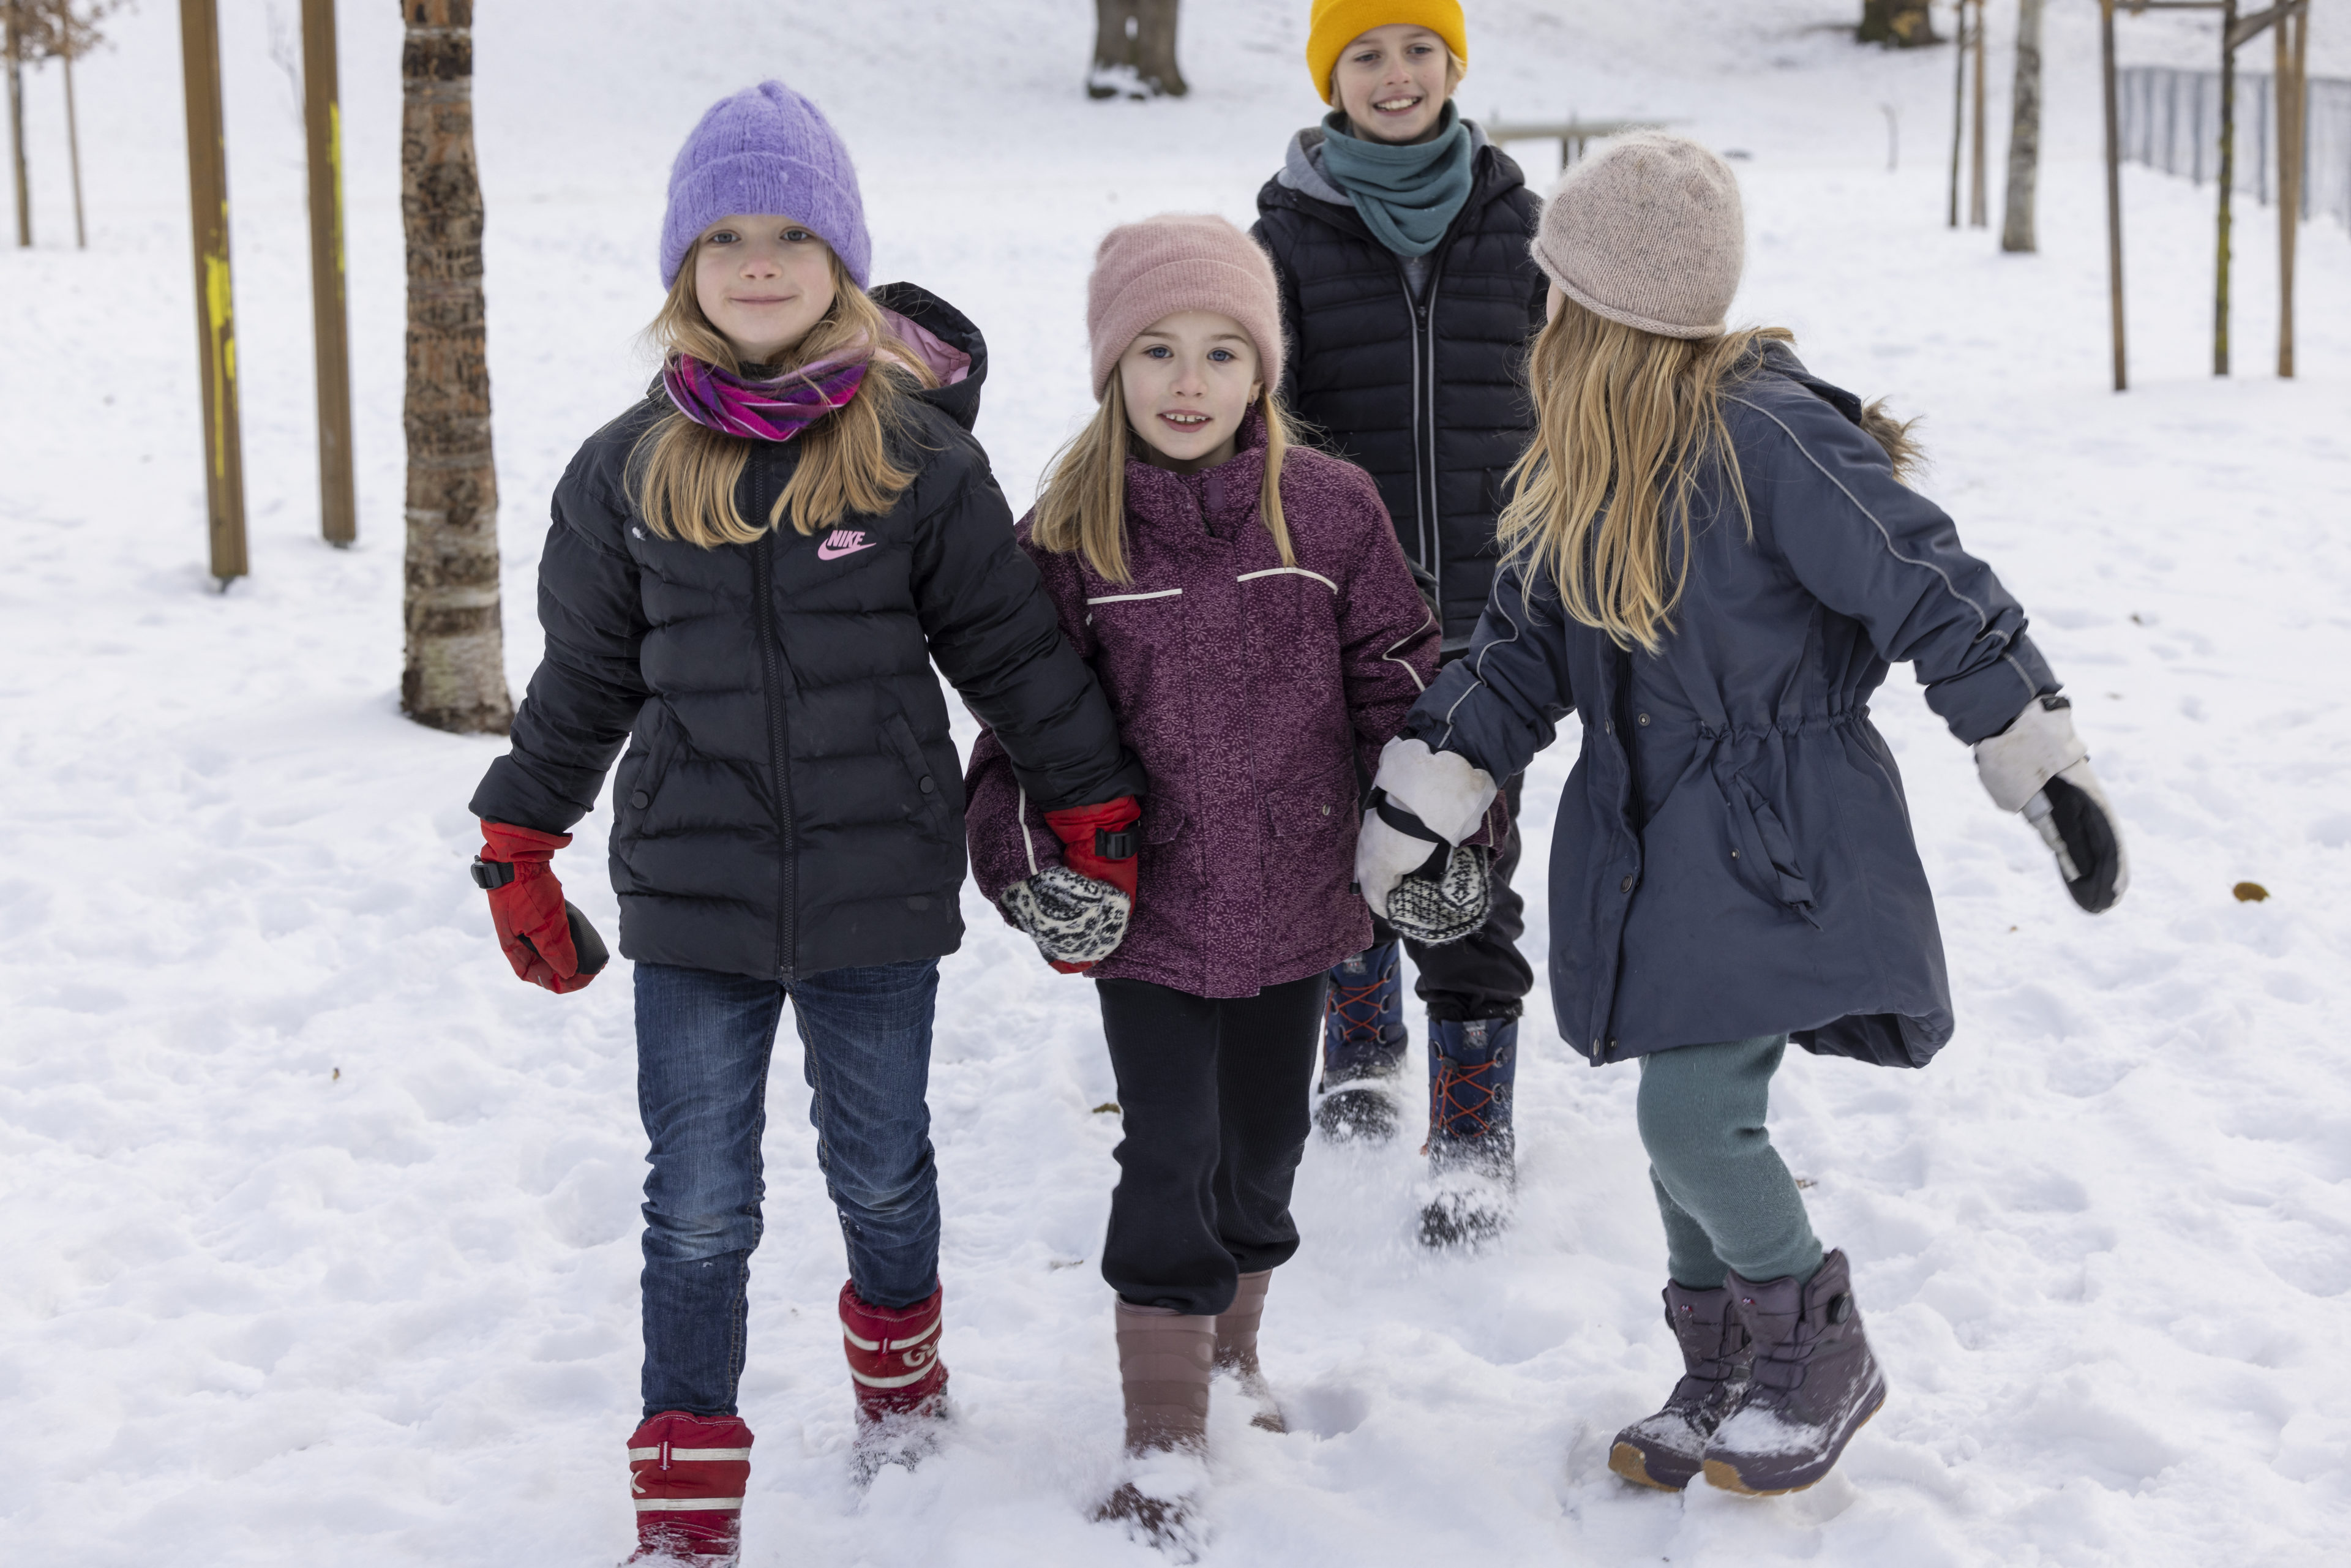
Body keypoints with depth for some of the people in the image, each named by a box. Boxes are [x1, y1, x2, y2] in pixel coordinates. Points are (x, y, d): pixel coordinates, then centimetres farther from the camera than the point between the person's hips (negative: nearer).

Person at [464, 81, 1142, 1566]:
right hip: (691, 895, 1)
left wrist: (1091, 819, 1)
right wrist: (521, 850, 13)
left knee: (880, 1166, 17)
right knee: (699, 1205, 3)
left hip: (878, 888, -1)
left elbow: (1017, 648, 0)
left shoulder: (920, 455, -6)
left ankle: (898, 1349, 46)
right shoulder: (629, 468, 1)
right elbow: (584, 675, 10)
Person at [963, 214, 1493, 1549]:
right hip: (1146, 914, -2)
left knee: (1264, 1148, 17)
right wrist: (1031, 864, -11)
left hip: (1294, 902, 2)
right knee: (1170, 1159, -1)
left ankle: (1231, 1352, 41)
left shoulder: (1331, 510, -4)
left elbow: (1398, 684, 4)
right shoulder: (1070, 532, -6)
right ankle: (1166, 1437, 11)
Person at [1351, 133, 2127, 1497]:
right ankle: (1724, 1380, 30)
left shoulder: (1762, 434, -21)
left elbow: (1936, 595, -20)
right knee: (1689, 1123, 12)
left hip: (1779, 846, -8)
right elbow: (1523, 654, 11)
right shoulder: (1586, 463, 6)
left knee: (1693, 1117, -12)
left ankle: (1820, 1352, 14)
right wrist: (1410, 819, 6)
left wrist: (2048, 771, -17)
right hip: (1659, 841, 8)